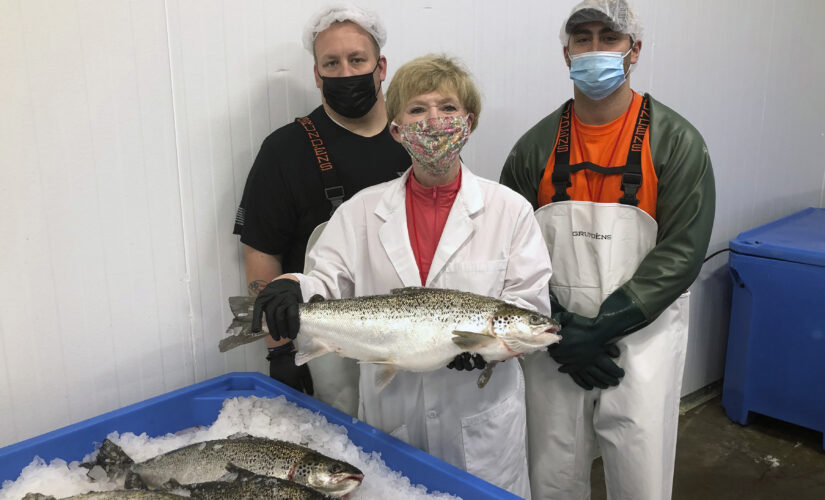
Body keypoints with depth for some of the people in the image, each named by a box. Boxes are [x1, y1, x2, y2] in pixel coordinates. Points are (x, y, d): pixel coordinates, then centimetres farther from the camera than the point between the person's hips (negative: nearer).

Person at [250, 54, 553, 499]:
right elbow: (327, 282, -1)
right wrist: (293, 290, -24)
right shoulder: (362, 210, 3)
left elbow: (531, 302, -4)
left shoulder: (509, 209, -2)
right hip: (389, 411, 2)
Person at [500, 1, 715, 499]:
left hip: (642, 340, -2)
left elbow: (681, 251, -10)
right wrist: (560, 331, -10)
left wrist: (600, 328, -15)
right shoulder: (537, 146, 3)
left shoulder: (676, 141, -4)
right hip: (554, 343, 2)